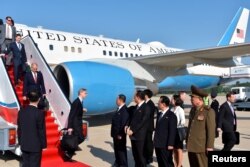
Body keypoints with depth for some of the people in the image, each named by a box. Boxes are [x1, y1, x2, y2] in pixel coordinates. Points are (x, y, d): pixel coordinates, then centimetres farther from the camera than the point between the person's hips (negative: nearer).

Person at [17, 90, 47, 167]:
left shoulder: (21, 111, -1)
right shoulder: (39, 113, -17)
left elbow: (19, 128, 7)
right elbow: (41, 130, -13)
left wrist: (20, 142, 17)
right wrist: (44, 145, -3)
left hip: (24, 144, 5)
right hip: (35, 145, -5)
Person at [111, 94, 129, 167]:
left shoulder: (124, 110, -21)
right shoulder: (119, 109, 10)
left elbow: (123, 123, -24)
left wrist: (120, 134, -22)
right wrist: (114, 133, 13)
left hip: (120, 134, -9)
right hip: (116, 133, 9)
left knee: (121, 149, 3)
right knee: (116, 149, 19)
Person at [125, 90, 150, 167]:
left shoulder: (146, 108, -12)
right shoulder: (137, 107, 13)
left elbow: (142, 122, -17)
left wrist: (132, 130, -18)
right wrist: (127, 126, 0)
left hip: (139, 135, -8)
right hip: (133, 135, 8)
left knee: (140, 154, 2)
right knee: (135, 154, 15)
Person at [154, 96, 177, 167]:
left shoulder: (171, 115, -11)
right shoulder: (159, 114, 14)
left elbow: (172, 131, -15)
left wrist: (170, 144, -17)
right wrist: (155, 141, 14)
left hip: (166, 145, -8)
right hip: (158, 144, 8)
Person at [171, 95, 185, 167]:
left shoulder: (180, 110, -12)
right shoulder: (172, 110, 7)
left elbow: (183, 121, -17)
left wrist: (177, 128, -13)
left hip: (178, 131, -6)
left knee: (179, 149, 3)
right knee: (174, 149, 12)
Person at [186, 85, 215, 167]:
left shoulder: (209, 111, -11)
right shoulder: (193, 110, 11)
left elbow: (211, 130, -13)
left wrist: (210, 147, -14)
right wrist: (187, 142, 16)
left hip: (202, 147, -7)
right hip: (191, 146, 7)